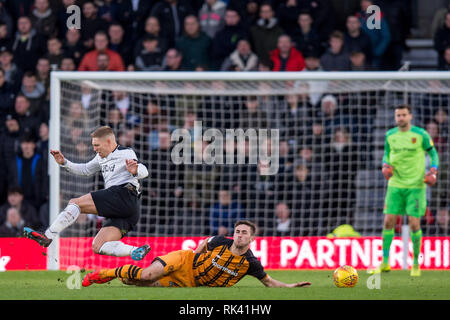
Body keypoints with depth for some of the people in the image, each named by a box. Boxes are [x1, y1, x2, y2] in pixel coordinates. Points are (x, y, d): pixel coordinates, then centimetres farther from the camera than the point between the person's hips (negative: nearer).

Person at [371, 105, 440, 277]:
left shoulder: (421, 134, -5)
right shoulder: (390, 135, 4)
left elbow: (433, 153, 6)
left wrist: (433, 172, -9)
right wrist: (385, 165, -3)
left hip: (416, 186, -3)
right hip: (395, 185, 3)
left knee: (414, 224, -7)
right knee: (388, 222, -3)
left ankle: (416, 263, 8)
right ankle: (384, 263, 5)